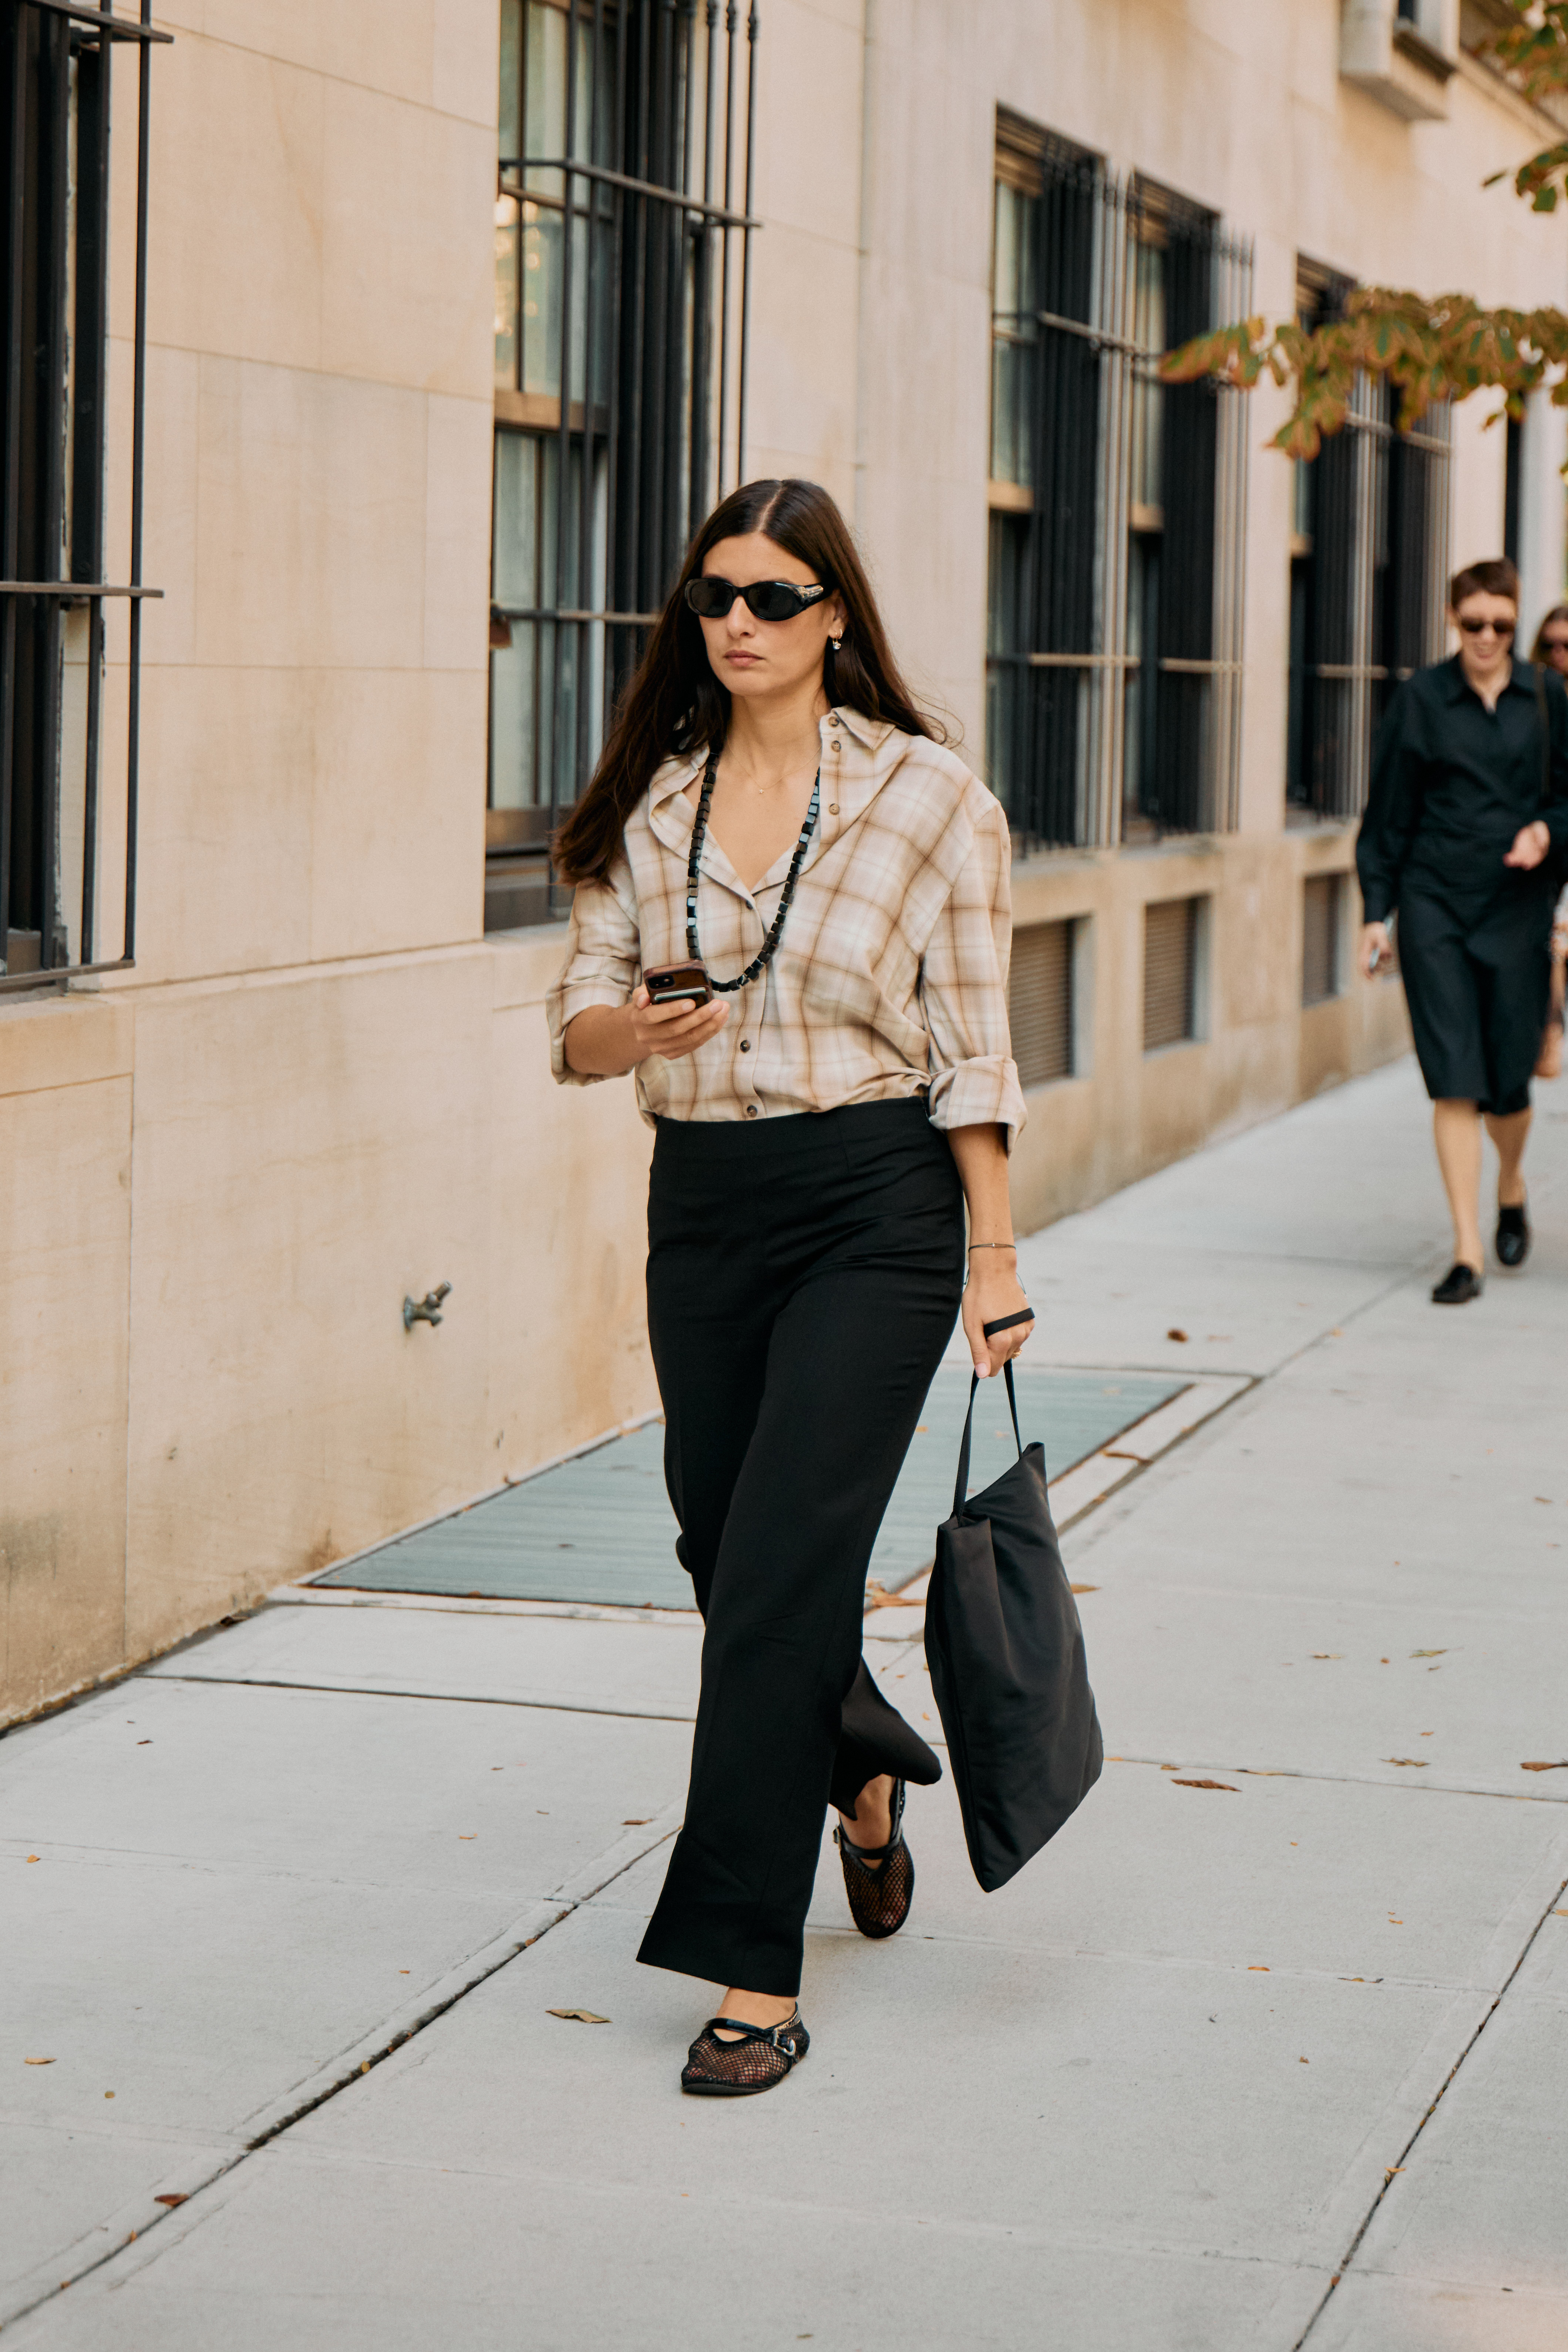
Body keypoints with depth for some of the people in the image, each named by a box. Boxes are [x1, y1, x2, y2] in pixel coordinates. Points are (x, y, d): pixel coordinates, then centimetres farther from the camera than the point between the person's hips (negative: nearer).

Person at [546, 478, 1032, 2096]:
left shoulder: (926, 795, -3)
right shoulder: (648, 802, 7)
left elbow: (968, 1046, -2)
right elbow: (576, 1021, 5)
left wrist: (993, 1250, -5)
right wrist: (638, 1025, -18)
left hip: (873, 1205, -5)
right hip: (700, 1205, 5)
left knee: (778, 1578, -12)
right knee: (726, 1555, 14)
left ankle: (756, 1977, -6)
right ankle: (864, 1771, 46)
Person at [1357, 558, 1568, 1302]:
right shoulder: (1421, 701, 1)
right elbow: (1388, 814, 5)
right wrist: (1376, 910, 1)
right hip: (1435, 906, -1)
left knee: (1508, 1083, 3)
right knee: (1454, 1081, -6)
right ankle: (1467, 1253, -4)